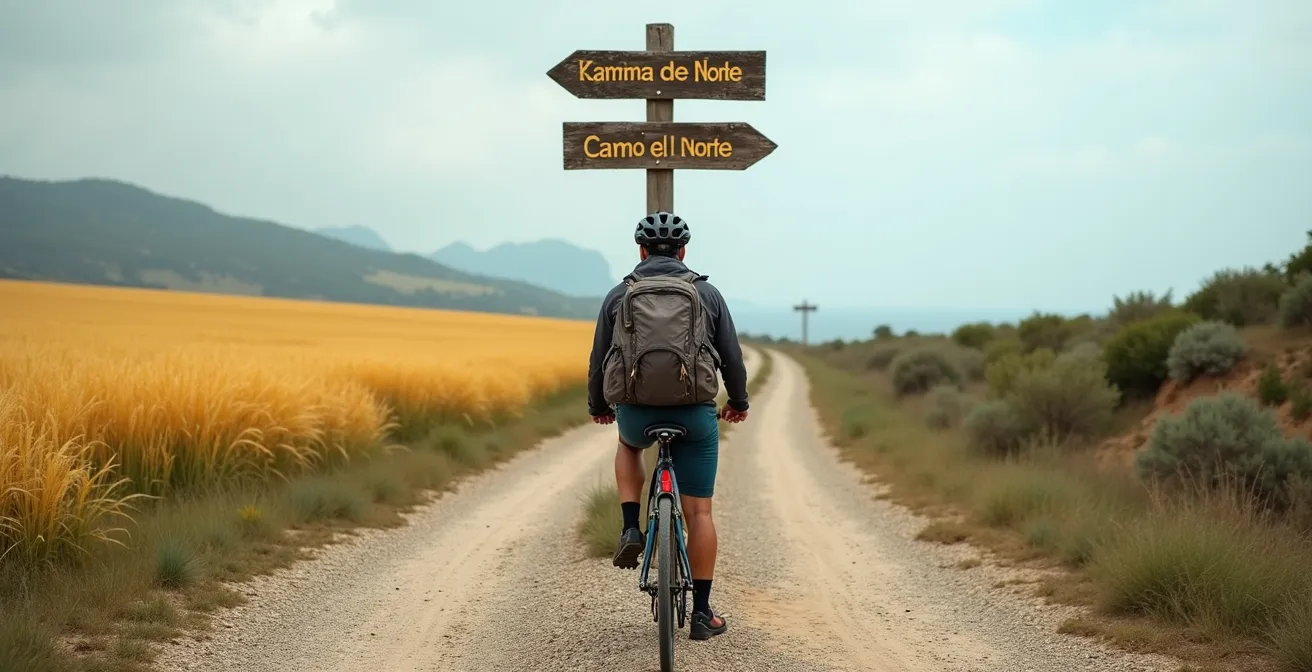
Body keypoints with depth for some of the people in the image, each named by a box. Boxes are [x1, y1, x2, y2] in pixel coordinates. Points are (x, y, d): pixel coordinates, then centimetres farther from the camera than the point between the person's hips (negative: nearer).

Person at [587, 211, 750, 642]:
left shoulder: (619, 295, 6)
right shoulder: (707, 294, 6)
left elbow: (599, 360, 10)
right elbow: (732, 357, 9)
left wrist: (598, 406, 28)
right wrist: (738, 402, 27)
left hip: (636, 413, 1)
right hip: (695, 415, -1)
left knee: (628, 444, 36)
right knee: (699, 513, 8)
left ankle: (631, 529, 16)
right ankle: (702, 614, 9)